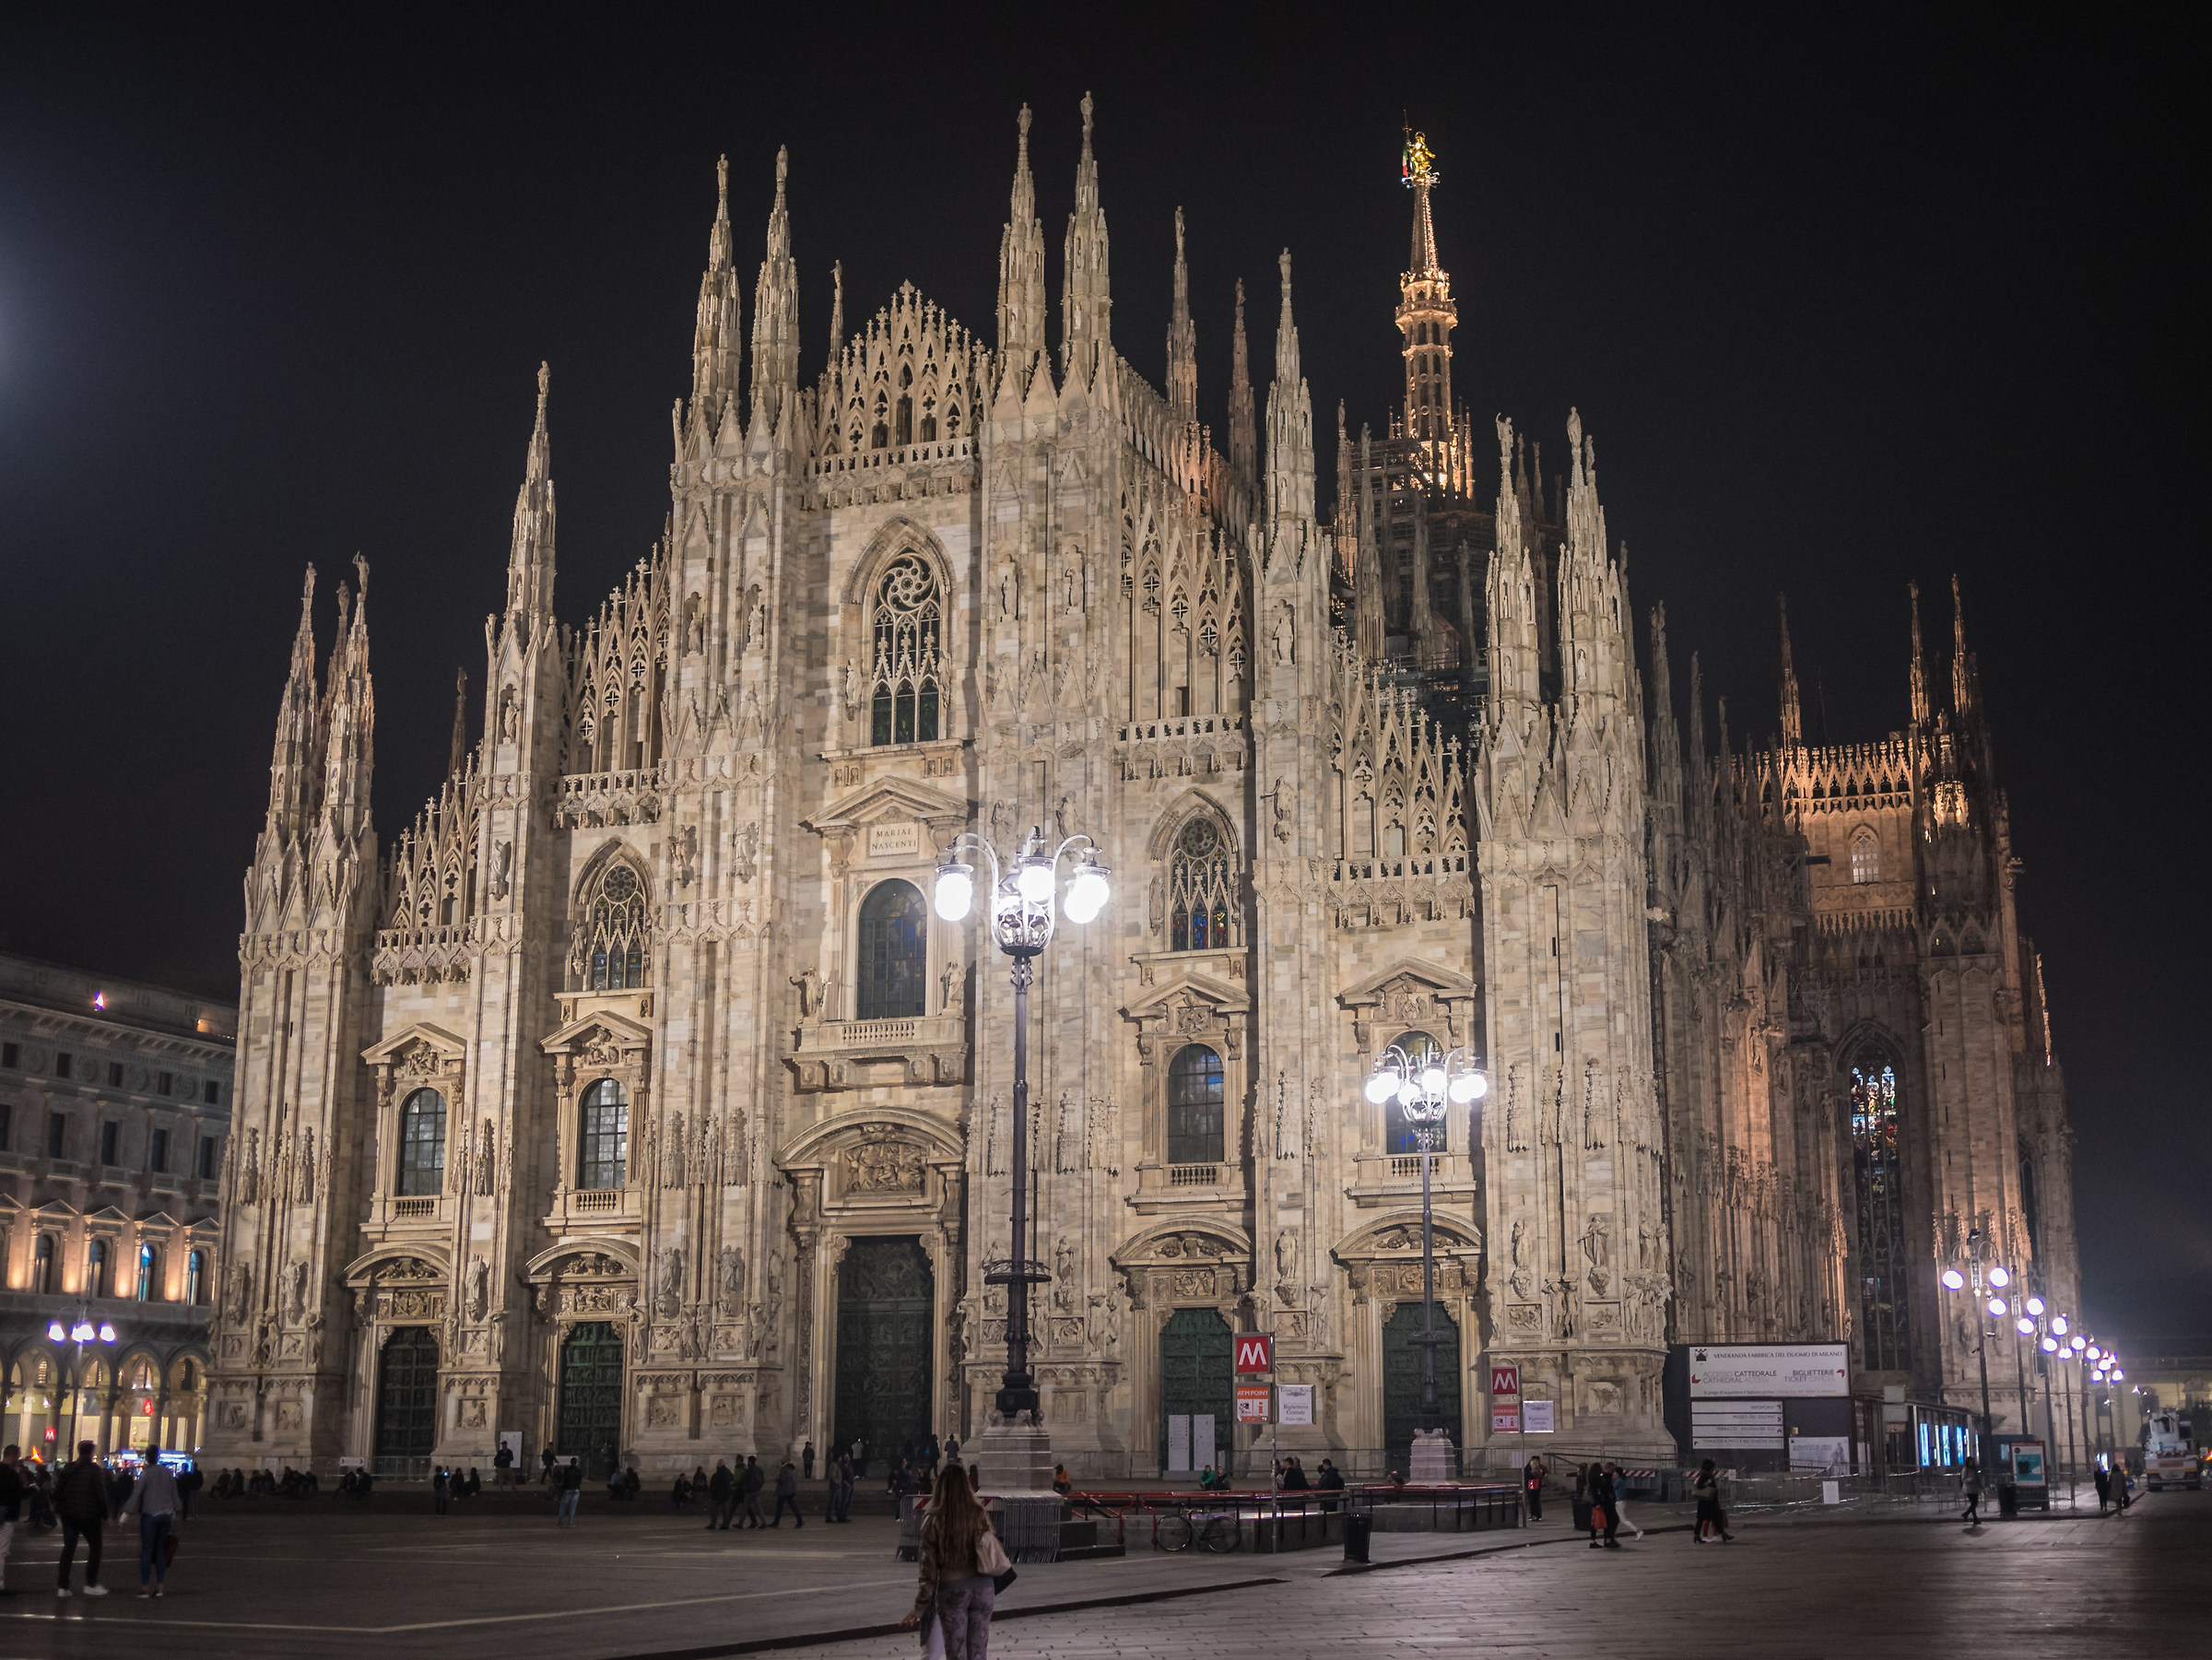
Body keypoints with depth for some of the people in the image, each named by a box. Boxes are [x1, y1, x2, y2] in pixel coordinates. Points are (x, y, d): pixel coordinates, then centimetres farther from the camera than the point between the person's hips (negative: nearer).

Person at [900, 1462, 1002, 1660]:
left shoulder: (933, 1521, -9)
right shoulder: (980, 1516, -2)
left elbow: (929, 1569, -8)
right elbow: (994, 1549, 3)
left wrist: (919, 1608, -1)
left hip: (951, 1589, -2)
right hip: (983, 1587, 3)